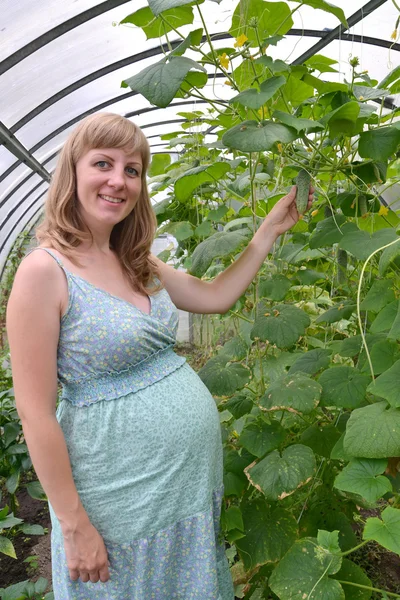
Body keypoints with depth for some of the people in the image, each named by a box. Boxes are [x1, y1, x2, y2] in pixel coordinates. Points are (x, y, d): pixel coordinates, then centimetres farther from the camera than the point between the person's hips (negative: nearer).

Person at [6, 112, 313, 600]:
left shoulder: (136, 263, 3)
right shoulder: (45, 271, -20)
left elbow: (214, 296, 11)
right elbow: (35, 413, -19)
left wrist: (270, 230, 9)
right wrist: (74, 526, -14)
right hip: (125, 494, -7)